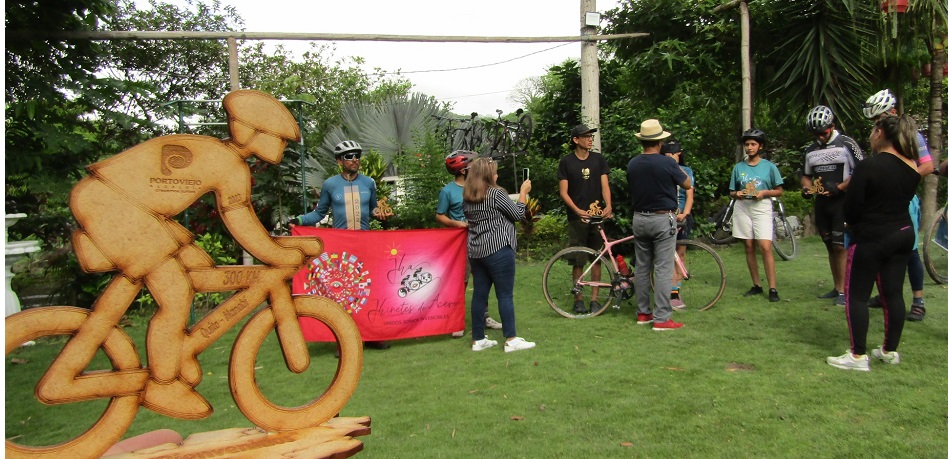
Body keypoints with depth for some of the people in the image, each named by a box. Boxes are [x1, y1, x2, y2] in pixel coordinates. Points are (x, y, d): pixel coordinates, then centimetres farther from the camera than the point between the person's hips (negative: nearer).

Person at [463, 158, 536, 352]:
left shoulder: (467, 198, 10)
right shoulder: (496, 193, -10)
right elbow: (518, 214, -6)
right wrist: (523, 192, 8)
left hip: (475, 252, 7)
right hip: (498, 250, -7)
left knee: (479, 294, 9)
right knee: (505, 295, -2)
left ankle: (478, 340, 14)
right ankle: (511, 340, 2)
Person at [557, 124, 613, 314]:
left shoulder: (599, 159, 6)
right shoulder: (566, 162, 0)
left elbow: (604, 186, 0)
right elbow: (563, 192, -3)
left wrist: (608, 205, -19)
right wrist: (577, 210, -19)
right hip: (576, 217, -2)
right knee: (578, 260, 2)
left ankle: (595, 298, 12)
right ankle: (578, 299, 13)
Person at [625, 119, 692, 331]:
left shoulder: (632, 164, 2)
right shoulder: (667, 163, -13)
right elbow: (687, 185, 2)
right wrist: (678, 170, 19)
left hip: (639, 219, 5)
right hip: (663, 219, -5)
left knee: (642, 267, 12)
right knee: (663, 269, -2)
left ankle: (643, 313, 19)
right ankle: (661, 318, -1)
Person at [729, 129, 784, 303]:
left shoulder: (769, 166, 4)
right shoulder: (739, 167, 10)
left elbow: (779, 191, 7)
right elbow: (732, 192, 15)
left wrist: (764, 193, -11)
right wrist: (737, 194, -7)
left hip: (762, 207, -3)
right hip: (742, 208, 3)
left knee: (765, 247, -13)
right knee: (749, 247, 5)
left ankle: (773, 289, -11)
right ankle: (756, 285, 14)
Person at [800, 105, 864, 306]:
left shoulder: (846, 144, -6)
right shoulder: (810, 150, 12)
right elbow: (806, 176, 21)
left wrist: (839, 187, -20)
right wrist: (806, 188, -1)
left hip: (842, 201, -6)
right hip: (821, 203, 6)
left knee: (840, 246, -9)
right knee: (831, 247, 10)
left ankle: (843, 290, -4)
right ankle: (836, 287, 18)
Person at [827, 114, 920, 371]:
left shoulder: (870, 165, -18)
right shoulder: (912, 167, 5)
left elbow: (851, 206, -15)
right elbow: (903, 198, 16)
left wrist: (853, 224, 6)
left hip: (871, 239, -7)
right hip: (904, 234, 7)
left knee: (857, 296, 0)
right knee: (893, 294, 13)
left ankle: (857, 356, 2)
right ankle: (890, 351, 24)